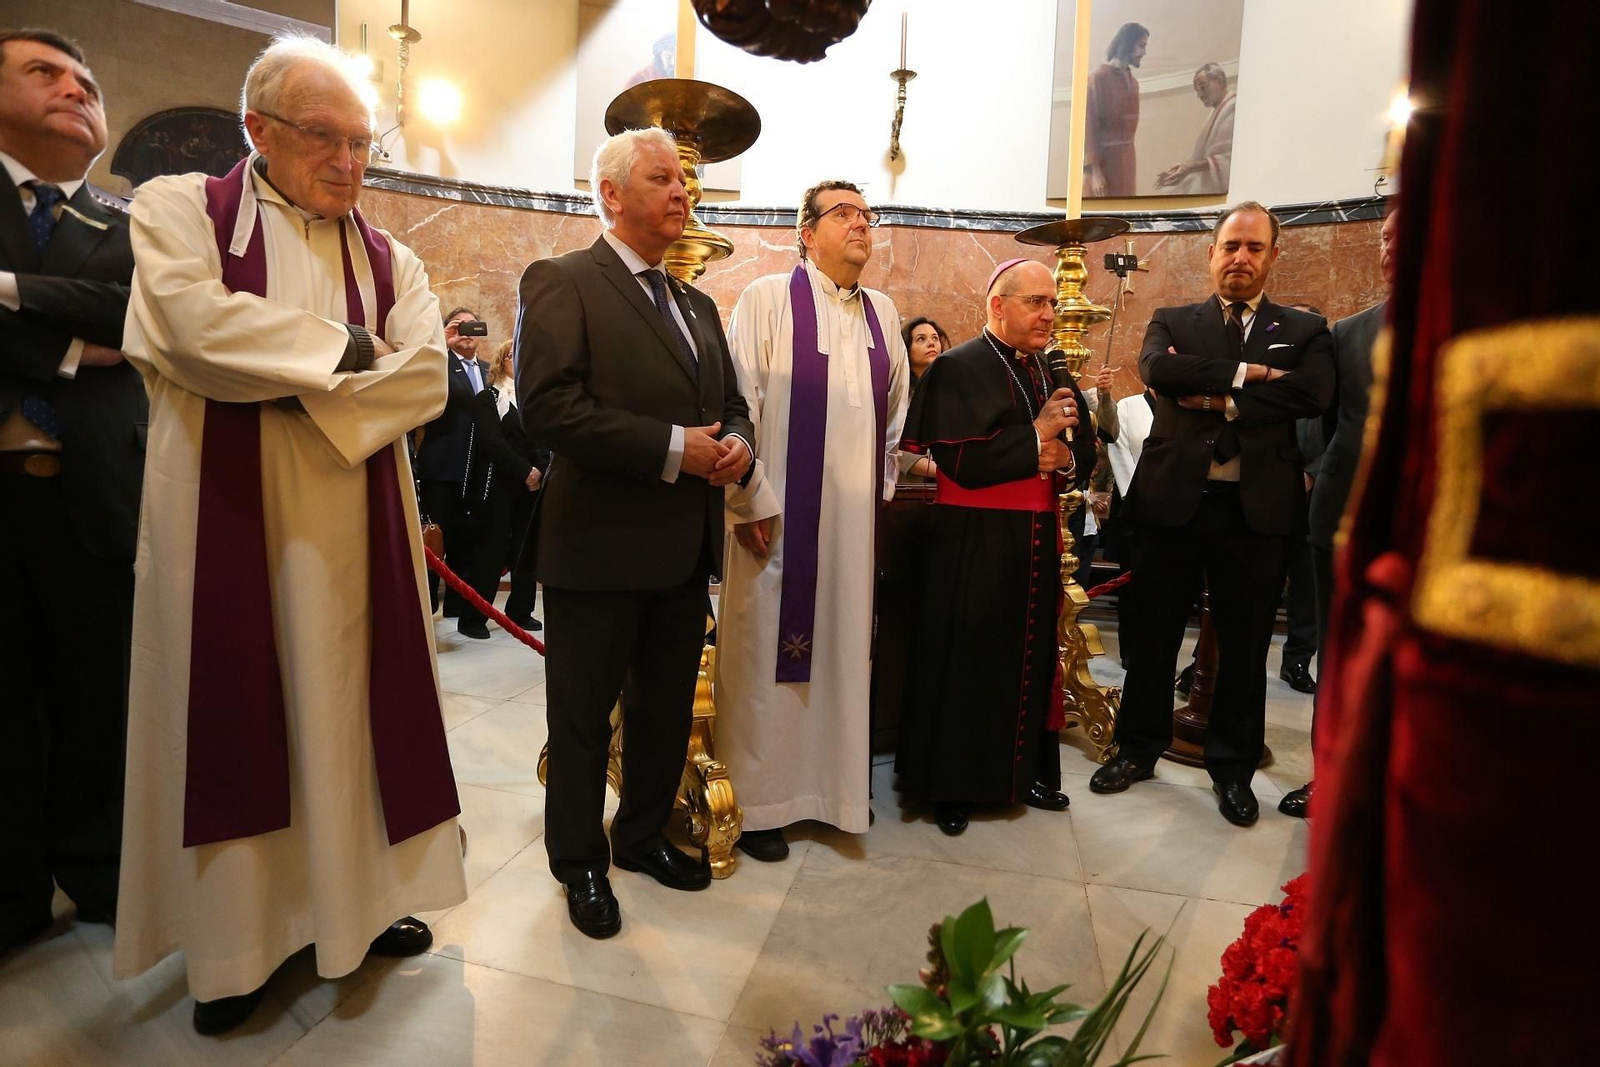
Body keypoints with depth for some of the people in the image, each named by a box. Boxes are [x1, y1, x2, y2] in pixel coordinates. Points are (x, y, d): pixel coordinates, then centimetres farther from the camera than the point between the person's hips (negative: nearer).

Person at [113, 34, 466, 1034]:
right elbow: (198, 326, -16)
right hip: (226, 519, -3)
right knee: (232, 712, 4)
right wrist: (345, 349, -9)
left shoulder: (392, 260, 12)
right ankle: (235, 934, 19)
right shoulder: (179, 207, 4)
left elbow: (425, 378, -3)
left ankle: (356, 895, 25)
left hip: (355, 525, 3)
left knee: (348, 705, 9)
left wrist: (294, 385, -13)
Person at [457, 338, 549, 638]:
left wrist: (539, 471, -9)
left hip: (531, 485, 5)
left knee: (526, 550, 7)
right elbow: (492, 443, -11)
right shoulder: (487, 398, 1)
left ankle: (520, 612, 17)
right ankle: (472, 618, 0)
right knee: (491, 551, -6)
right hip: (498, 486, -5)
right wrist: (524, 472, -16)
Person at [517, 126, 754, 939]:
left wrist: (736, 444, -4)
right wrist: (672, 449, -21)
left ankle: (643, 834, 39)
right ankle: (581, 863, 29)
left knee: (668, 710, 18)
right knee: (584, 715, 9)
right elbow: (548, 406, -19)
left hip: (684, 548, 7)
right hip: (599, 545, -7)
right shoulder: (560, 283, -6)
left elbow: (730, 405, 21)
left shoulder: (697, 305, 17)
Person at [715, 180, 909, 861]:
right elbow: (738, 403, -9)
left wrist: (883, 491, 14)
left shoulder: (883, 313, 13)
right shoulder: (768, 298, -4)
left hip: (857, 516, 6)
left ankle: (835, 783, 26)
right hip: (782, 512, -5)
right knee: (767, 649, 1)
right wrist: (750, 498, -13)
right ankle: (758, 800, 15)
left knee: (846, 648, 11)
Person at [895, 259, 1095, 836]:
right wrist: (1037, 434, -15)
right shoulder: (956, 369, -8)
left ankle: (1026, 770, 29)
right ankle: (950, 784, 15)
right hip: (973, 540, -6)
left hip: (1037, 539, 7)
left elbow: (1084, 452, 12)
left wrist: (1064, 459, -11)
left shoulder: (1051, 372, 13)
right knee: (964, 660, 2)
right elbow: (958, 461, -20)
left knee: (1033, 654, 13)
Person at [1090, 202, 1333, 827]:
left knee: (1244, 643, 9)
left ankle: (1233, 767, 25)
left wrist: (1218, 400, -13)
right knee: (1154, 632, 9)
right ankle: (1139, 747, 26)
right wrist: (1244, 372, -15)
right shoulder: (1173, 322, 10)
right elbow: (1156, 369, -13)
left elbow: (1313, 392, -11)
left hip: (1257, 506, 0)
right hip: (1174, 497, 0)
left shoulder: (1304, 331, 9)